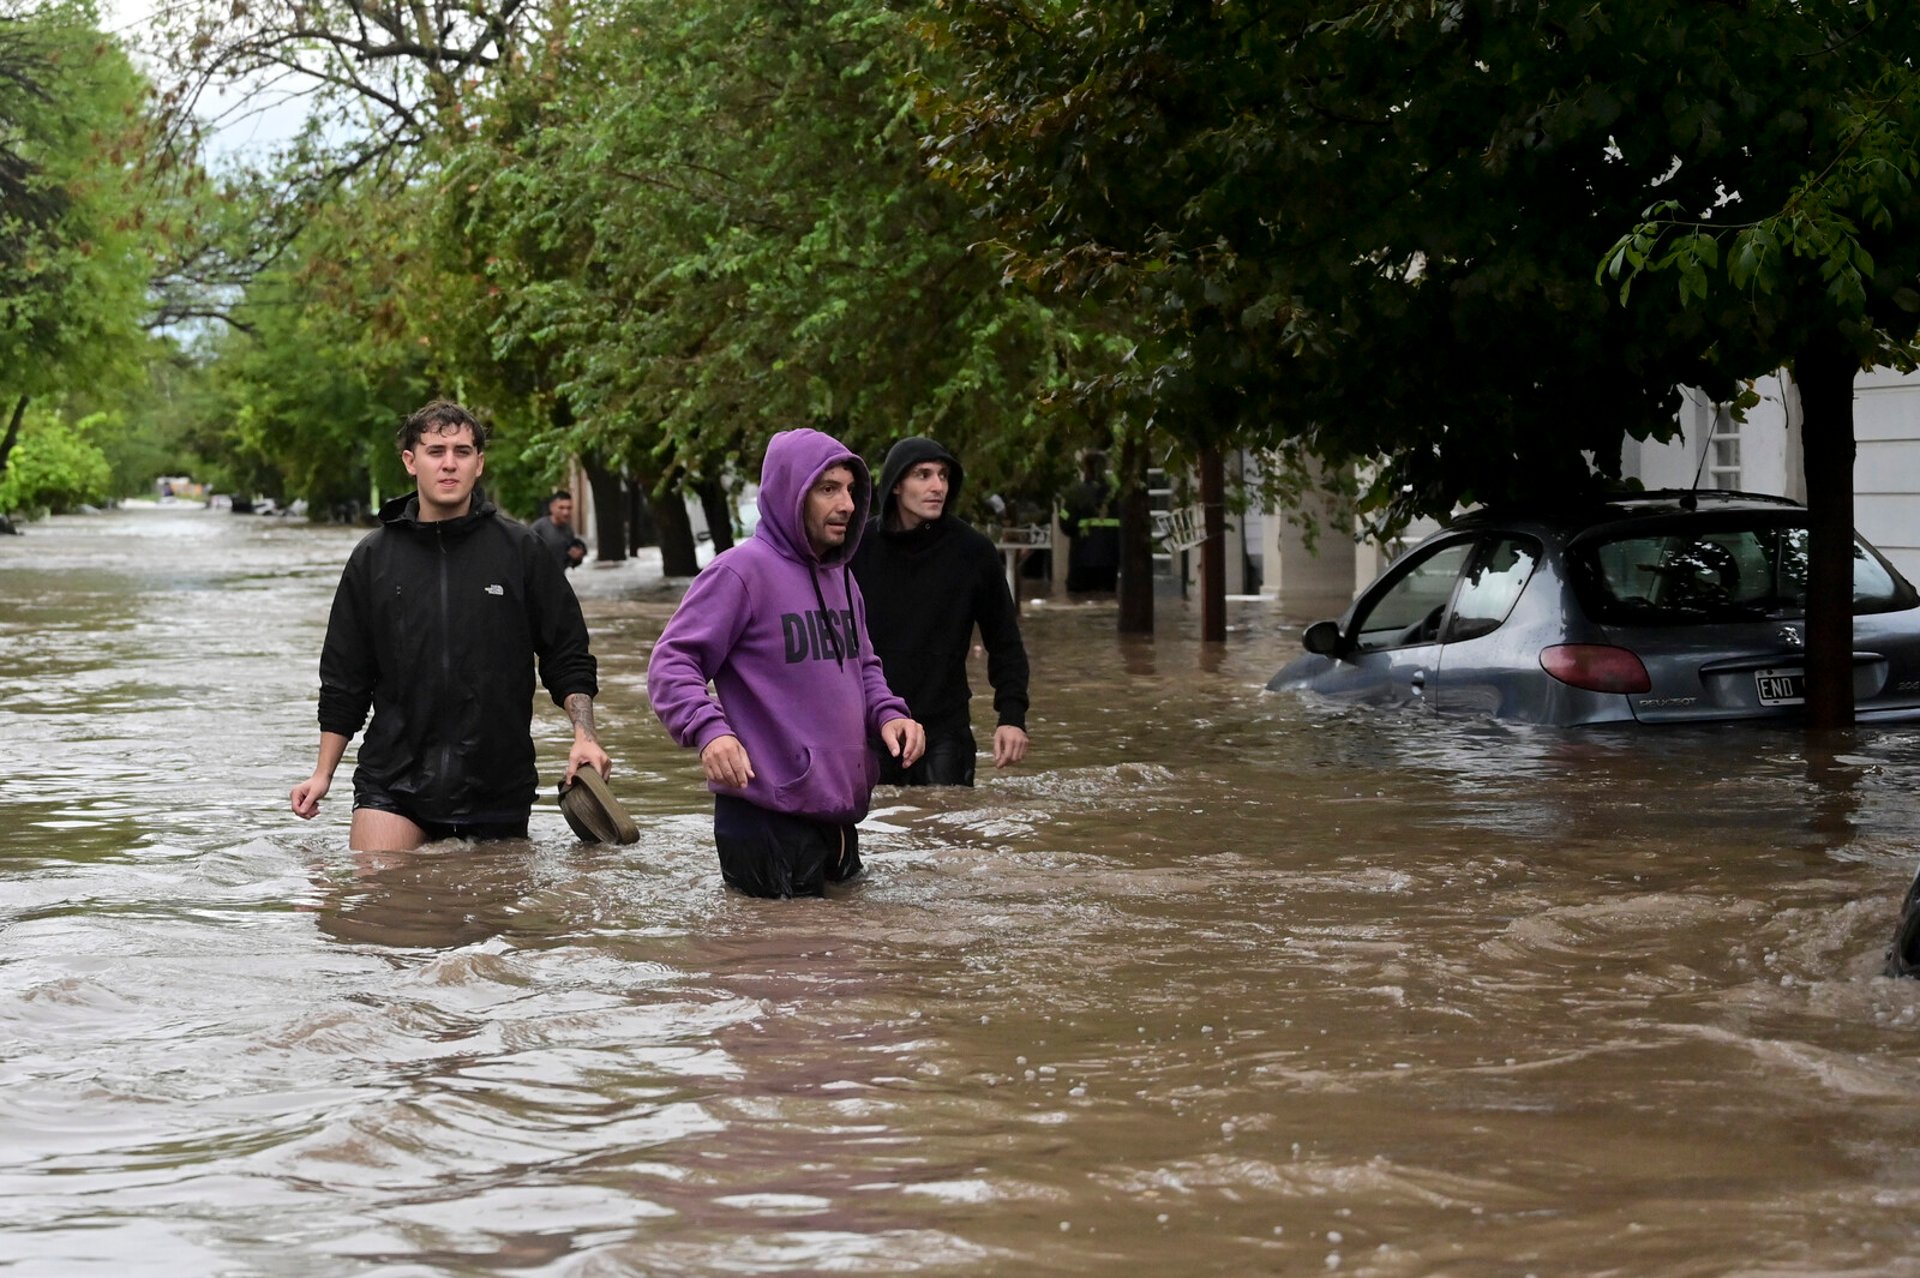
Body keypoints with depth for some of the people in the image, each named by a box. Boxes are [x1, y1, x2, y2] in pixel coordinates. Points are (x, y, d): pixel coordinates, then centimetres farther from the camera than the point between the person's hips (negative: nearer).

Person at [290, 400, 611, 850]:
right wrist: (323, 773, 10)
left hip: (498, 783, 0)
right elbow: (344, 678, 13)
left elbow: (568, 657, 7)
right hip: (392, 781, 1)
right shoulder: (373, 556, 7)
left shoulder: (519, 550, 2)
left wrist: (584, 735, -7)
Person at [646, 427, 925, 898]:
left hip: (840, 817, 8)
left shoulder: (841, 579, 14)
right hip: (768, 820, -8)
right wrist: (709, 729, -31)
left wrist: (888, 713, 5)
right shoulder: (742, 570, -12)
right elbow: (671, 663, -14)